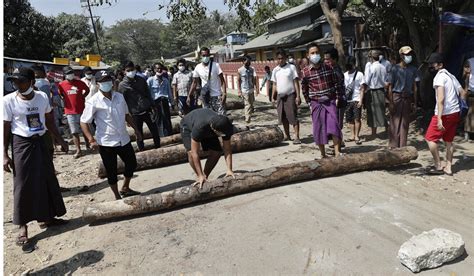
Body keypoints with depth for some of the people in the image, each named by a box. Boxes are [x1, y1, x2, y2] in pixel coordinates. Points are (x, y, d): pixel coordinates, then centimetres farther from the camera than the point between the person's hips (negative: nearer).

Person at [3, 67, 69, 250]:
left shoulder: (42, 97, -1)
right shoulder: (8, 101, -11)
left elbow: (49, 122, 10)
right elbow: (5, 129, -8)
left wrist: (60, 141, 11)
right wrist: (5, 155, -12)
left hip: (40, 142, 5)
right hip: (22, 144, -4)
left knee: (47, 181, 11)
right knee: (23, 186, 0)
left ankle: (46, 217, 29)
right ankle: (22, 227, 13)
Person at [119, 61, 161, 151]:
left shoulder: (141, 80, 6)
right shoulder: (122, 85, -3)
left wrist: (153, 106, 7)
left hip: (147, 110, 2)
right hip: (135, 114, -2)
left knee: (155, 131, 7)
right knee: (139, 134, 8)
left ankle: (158, 148, 25)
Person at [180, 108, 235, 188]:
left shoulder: (225, 127, -33)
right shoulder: (199, 127, -47)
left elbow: (227, 149, -26)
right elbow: (195, 153, -42)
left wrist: (229, 170, -35)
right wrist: (200, 176, -42)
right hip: (188, 126, -4)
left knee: (217, 152, -10)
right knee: (191, 152, -27)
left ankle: (205, 178, 6)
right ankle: (200, 178, -9)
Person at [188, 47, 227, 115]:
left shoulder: (215, 65, -8)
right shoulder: (198, 68, 1)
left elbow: (222, 80, -10)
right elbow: (194, 83, 8)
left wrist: (224, 93, -23)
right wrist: (189, 96, 3)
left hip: (217, 95, -3)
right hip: (205, 96, 3)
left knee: (222, 115, -6)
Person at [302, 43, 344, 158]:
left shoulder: (328, 67, 1)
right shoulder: (305, 71, -2)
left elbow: (337, 83, 6)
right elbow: (304, 89, 6)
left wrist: (337, 98, 2)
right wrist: (309, 103, 6)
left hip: (330, 101, 0)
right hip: (316, 103, 0)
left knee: (334, 125, -12)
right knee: (318, 128, 4)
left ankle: (337, 153, -10)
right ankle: (323, 155, 18)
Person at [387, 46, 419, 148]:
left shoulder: (413, 69, 8)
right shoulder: (395, 69, -3)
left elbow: (414, 87, 11)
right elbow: (390, 87, -4)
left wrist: (414, 103, 8)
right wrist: (391, 103, -11)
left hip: (408, 98, 4)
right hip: (397, 97, -4)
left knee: (405, 124, 6)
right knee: (395, 123, -5)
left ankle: (403, 147, 14)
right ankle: (393, 146, 0)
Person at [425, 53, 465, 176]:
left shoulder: (439, 77, -12)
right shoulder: (451, 76, 16)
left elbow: (441, 99, -22)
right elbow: (462, 93, 16)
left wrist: (439, 118, -26)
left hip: (445, 114, -9)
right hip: (455, 112, 9)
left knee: (430, 138, 1)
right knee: (448, 141, 16)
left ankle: (438, 166, 5)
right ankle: (448, 167, 19)